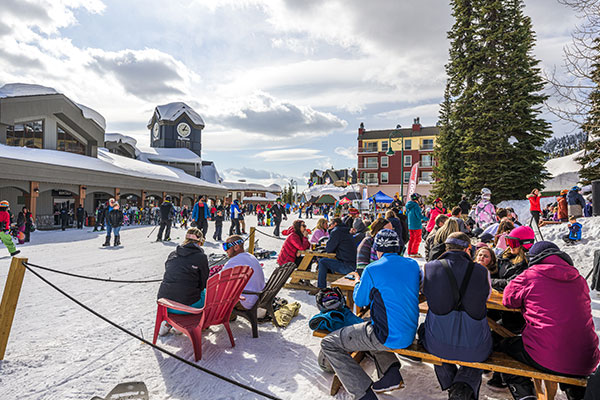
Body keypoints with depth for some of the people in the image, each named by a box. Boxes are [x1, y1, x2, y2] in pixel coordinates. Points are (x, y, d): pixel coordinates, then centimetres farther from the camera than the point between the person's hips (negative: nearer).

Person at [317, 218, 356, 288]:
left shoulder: (336, 231, -9)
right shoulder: (346, 232, 20)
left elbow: (328, 249, -10)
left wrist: (326, 248, 10)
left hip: (347, 266, -10)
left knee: (322, 262, -6)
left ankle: (321, 289, -2)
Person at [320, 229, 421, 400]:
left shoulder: (372, 270, -14)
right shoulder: (413, 265, 2)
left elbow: (360, 301, 0)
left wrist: (359, 282, 19)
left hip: (388, 336, -7)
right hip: (410, 332, 8)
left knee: (328, 344, 1)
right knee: (367, 327, 35)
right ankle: (391, 372, 21)